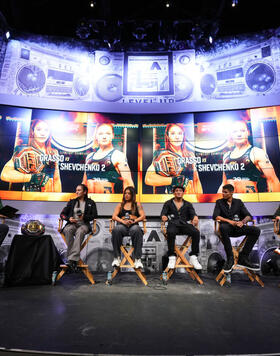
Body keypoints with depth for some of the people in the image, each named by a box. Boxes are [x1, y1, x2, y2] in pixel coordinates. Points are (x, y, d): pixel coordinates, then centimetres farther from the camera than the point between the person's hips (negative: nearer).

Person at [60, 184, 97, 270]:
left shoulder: (90, 203, 14)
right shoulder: (72, 202, 22)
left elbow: (94, 215, 4)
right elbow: (62, 214, 17)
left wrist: (84, 217, -14)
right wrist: (69, 218, -4)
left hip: (84, 224, -2)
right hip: (72, 223, 2)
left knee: (80, 231, -38)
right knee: (68, 230, -35)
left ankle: (72, 259, -45)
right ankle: (73, 257, -36)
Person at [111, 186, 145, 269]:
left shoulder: (137, 205, 22)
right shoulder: (120, 205, 25)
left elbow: (142, 216, 8)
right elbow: (114, 216, 10)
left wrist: (134, 221, -12)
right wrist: (123, 221, -10)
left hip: (133, 225, -1)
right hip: (122, 225, 1)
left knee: (136, 230, -39)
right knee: (116, 230, -36)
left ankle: (138, 259, -37)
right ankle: (117, 258, -28)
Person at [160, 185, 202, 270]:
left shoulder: (188, 204, 21)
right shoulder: (168, 203, 19)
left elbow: (193, 213, 6)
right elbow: (163, 213, 6)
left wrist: (195, 217, -20)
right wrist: (163, 216, -20)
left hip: (184, 224, 2)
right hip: (173, 224, -2)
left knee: (196, 232, -30)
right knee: (171, 232, -38)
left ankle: (193, 257, -19)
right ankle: (172, 257, -26)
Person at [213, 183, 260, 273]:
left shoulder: (238, 202, 16)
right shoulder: (219, 202, 9)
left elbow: (248, 216, 7)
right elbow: (215, 216, -5)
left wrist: (242, 222, -16)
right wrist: (229, 221, -18)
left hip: (237, 227, 3)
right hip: (227, 227, -3)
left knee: (256, 230, -22)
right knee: (223, 227, -39)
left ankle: (243, 258, -16)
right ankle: (230, 259, -26)